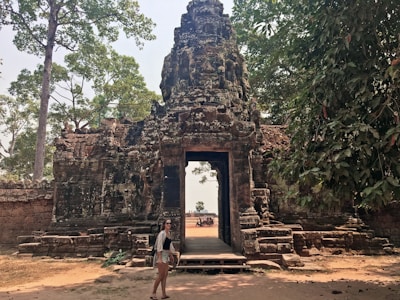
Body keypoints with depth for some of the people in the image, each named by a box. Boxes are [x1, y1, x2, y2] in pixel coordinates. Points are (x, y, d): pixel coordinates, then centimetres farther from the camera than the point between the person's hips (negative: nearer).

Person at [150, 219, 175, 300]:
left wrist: (171, 256, 21)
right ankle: (153, 293, 6)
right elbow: (159, 246, -20)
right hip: (161, 254, -9)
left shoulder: (169, 233, 11)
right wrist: (160, 258, -24)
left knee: (165, 275, 8)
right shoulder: (162, 233, -16)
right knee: (161, 275, -5)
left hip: (166, 255, 9)